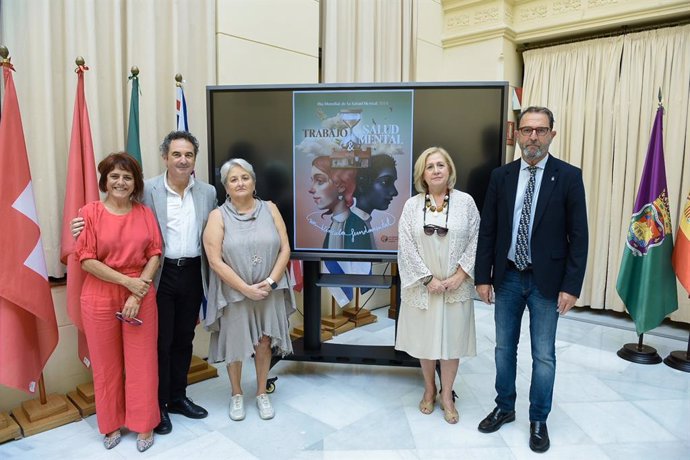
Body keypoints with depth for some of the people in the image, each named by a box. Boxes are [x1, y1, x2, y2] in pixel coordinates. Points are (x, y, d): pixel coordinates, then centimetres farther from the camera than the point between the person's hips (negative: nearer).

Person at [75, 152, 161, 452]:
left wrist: (137, 294, -10)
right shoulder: (90, 212, -4)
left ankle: (144, 425, 25)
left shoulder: (145, 213, 3)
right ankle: (112, 424, 32)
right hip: (100, 298, -1)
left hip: (141, 297, 1)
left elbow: (155, 255, -1)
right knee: (106, 364, 12)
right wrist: (127, 281, -14)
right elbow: (86, 259, -8)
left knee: (142, 363, 8)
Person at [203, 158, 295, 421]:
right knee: (235, 343, 11)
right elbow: (215, 261, -12)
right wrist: (246, 288, -16)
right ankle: (236, 394, 33)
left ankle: (262, 393, 31)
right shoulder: (218, 216, -6)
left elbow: (285, 249, -1)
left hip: (269, 291, 2)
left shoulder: (270, 209, 1)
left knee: (264, 342, 11)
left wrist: (271, 281, -13)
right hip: (234, 293, -1)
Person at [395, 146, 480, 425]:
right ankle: (429, 390, 33)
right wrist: (428, 278, -11)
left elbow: (476, 241, -2)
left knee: (452, 339, 7)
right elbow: (406, 247, -5)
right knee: (425, 339, 12)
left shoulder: (465, 202, -1)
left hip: (456, 286, 0)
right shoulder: (412, 205, -1)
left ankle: (447, 395, 25)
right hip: (422, 286, 1)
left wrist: (460, 275, -11)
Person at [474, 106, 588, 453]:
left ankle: (538, 420, 29)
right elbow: (487, 230, 3)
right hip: (508, 277, 3)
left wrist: (571, 286, -10)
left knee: (544, 355, 9)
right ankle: (504, 408, 35)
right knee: (504, 347, 15)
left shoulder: (569, 176, -5)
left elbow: (578, 236, -6)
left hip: (547, 280, -2)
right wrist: (483, 276, 0)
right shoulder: (501, 176, 1)